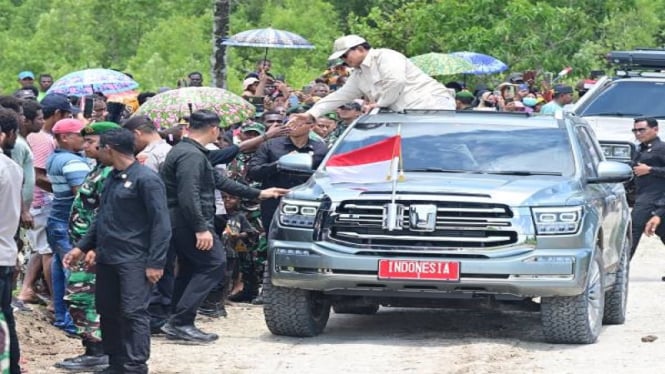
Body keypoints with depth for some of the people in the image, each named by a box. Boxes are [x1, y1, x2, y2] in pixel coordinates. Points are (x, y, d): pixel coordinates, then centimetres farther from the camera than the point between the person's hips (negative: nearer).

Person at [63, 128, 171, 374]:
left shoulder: (146, 179, -12)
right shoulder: (112, 178, 14)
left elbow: (161, 223, -14)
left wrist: (155, 262, -19)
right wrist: (82, 247, 17)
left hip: (133, 260, -9)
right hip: (107, 259, 9)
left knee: (133, 313, -10)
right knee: (108, 312, 11)